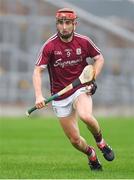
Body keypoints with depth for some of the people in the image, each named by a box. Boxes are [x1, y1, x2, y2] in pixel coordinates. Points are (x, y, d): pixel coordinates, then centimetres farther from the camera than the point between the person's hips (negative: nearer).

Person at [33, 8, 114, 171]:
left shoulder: (83, 41, -6)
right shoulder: (49, 46, -11)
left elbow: (99, 58, 10)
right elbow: (38, 71, -13)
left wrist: (92, 79, -5)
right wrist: (39, 96, -27)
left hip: (81, 89, 0)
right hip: (60, 97, 0)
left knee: (85, 116, -33)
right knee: (75, 140, 0)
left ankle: (100, 141, -3)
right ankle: (91, 154, 34)